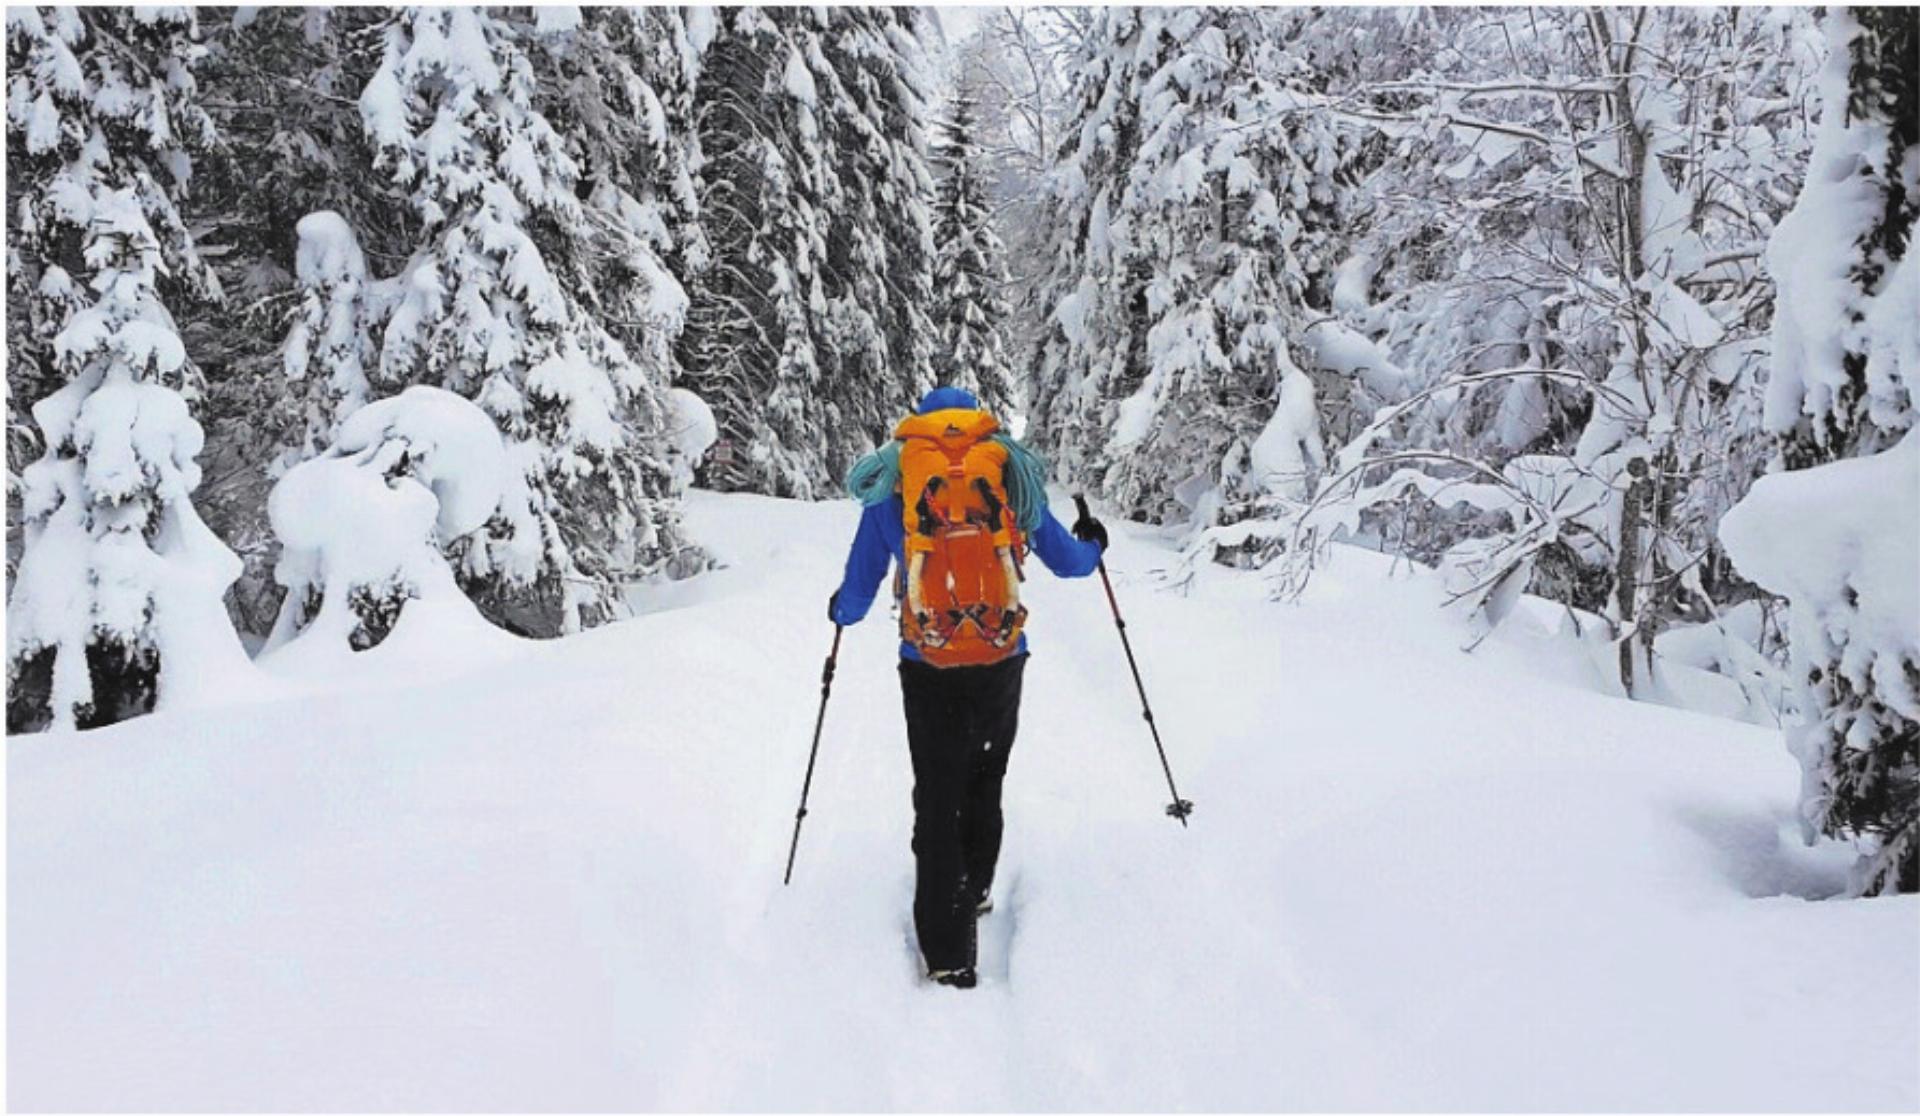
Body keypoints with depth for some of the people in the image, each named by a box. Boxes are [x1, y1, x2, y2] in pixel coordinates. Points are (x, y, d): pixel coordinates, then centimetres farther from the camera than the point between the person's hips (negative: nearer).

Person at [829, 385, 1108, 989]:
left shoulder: (891, 486, 4)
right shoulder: (1009, 474, 6)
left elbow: (855, 598, 7)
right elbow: (1068, 560, 15)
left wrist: (840, 609, 31)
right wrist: (1093, 544, 39)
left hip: (929, 669, -1)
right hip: (1001, 665, 1)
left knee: (938, 798, 8)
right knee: (984, 784, 24)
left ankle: (948, 951, 5)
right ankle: (973, 890, 42)